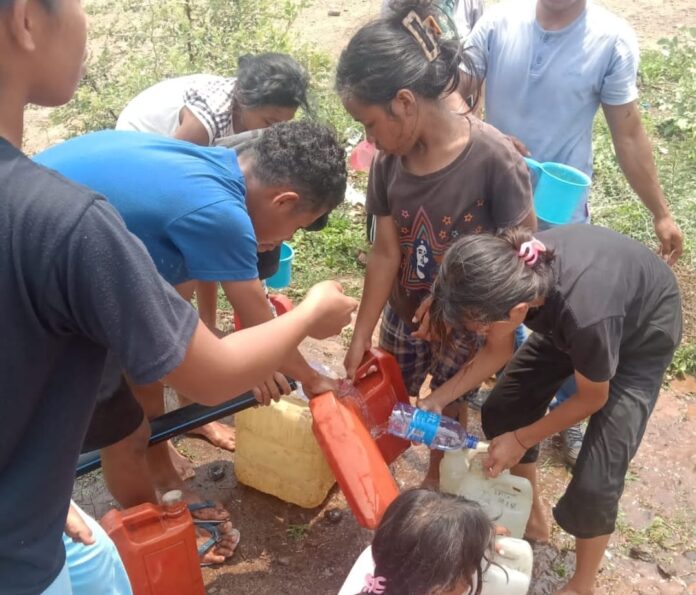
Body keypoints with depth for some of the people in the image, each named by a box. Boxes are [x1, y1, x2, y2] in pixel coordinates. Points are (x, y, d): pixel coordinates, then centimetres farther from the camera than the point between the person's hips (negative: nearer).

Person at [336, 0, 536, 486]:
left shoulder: (493, 159, -30)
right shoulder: (390, 161, -14)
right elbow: (385, 254, -7)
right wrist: (361, 338, -3)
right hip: (404, 313, 4)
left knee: (446, 408, 18)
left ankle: (435, 479, 47)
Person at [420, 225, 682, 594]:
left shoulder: (584, 315, -44)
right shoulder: (509, 270, -28)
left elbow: (592, 398, -21)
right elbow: (497, 350, -6)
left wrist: (521, 440, -14)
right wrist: (439, 399, -14)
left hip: (643, 335, -6)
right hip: (573, 316, 6)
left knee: (594, 482, -9)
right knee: (502, 412, 5)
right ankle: (532, 519, 30)